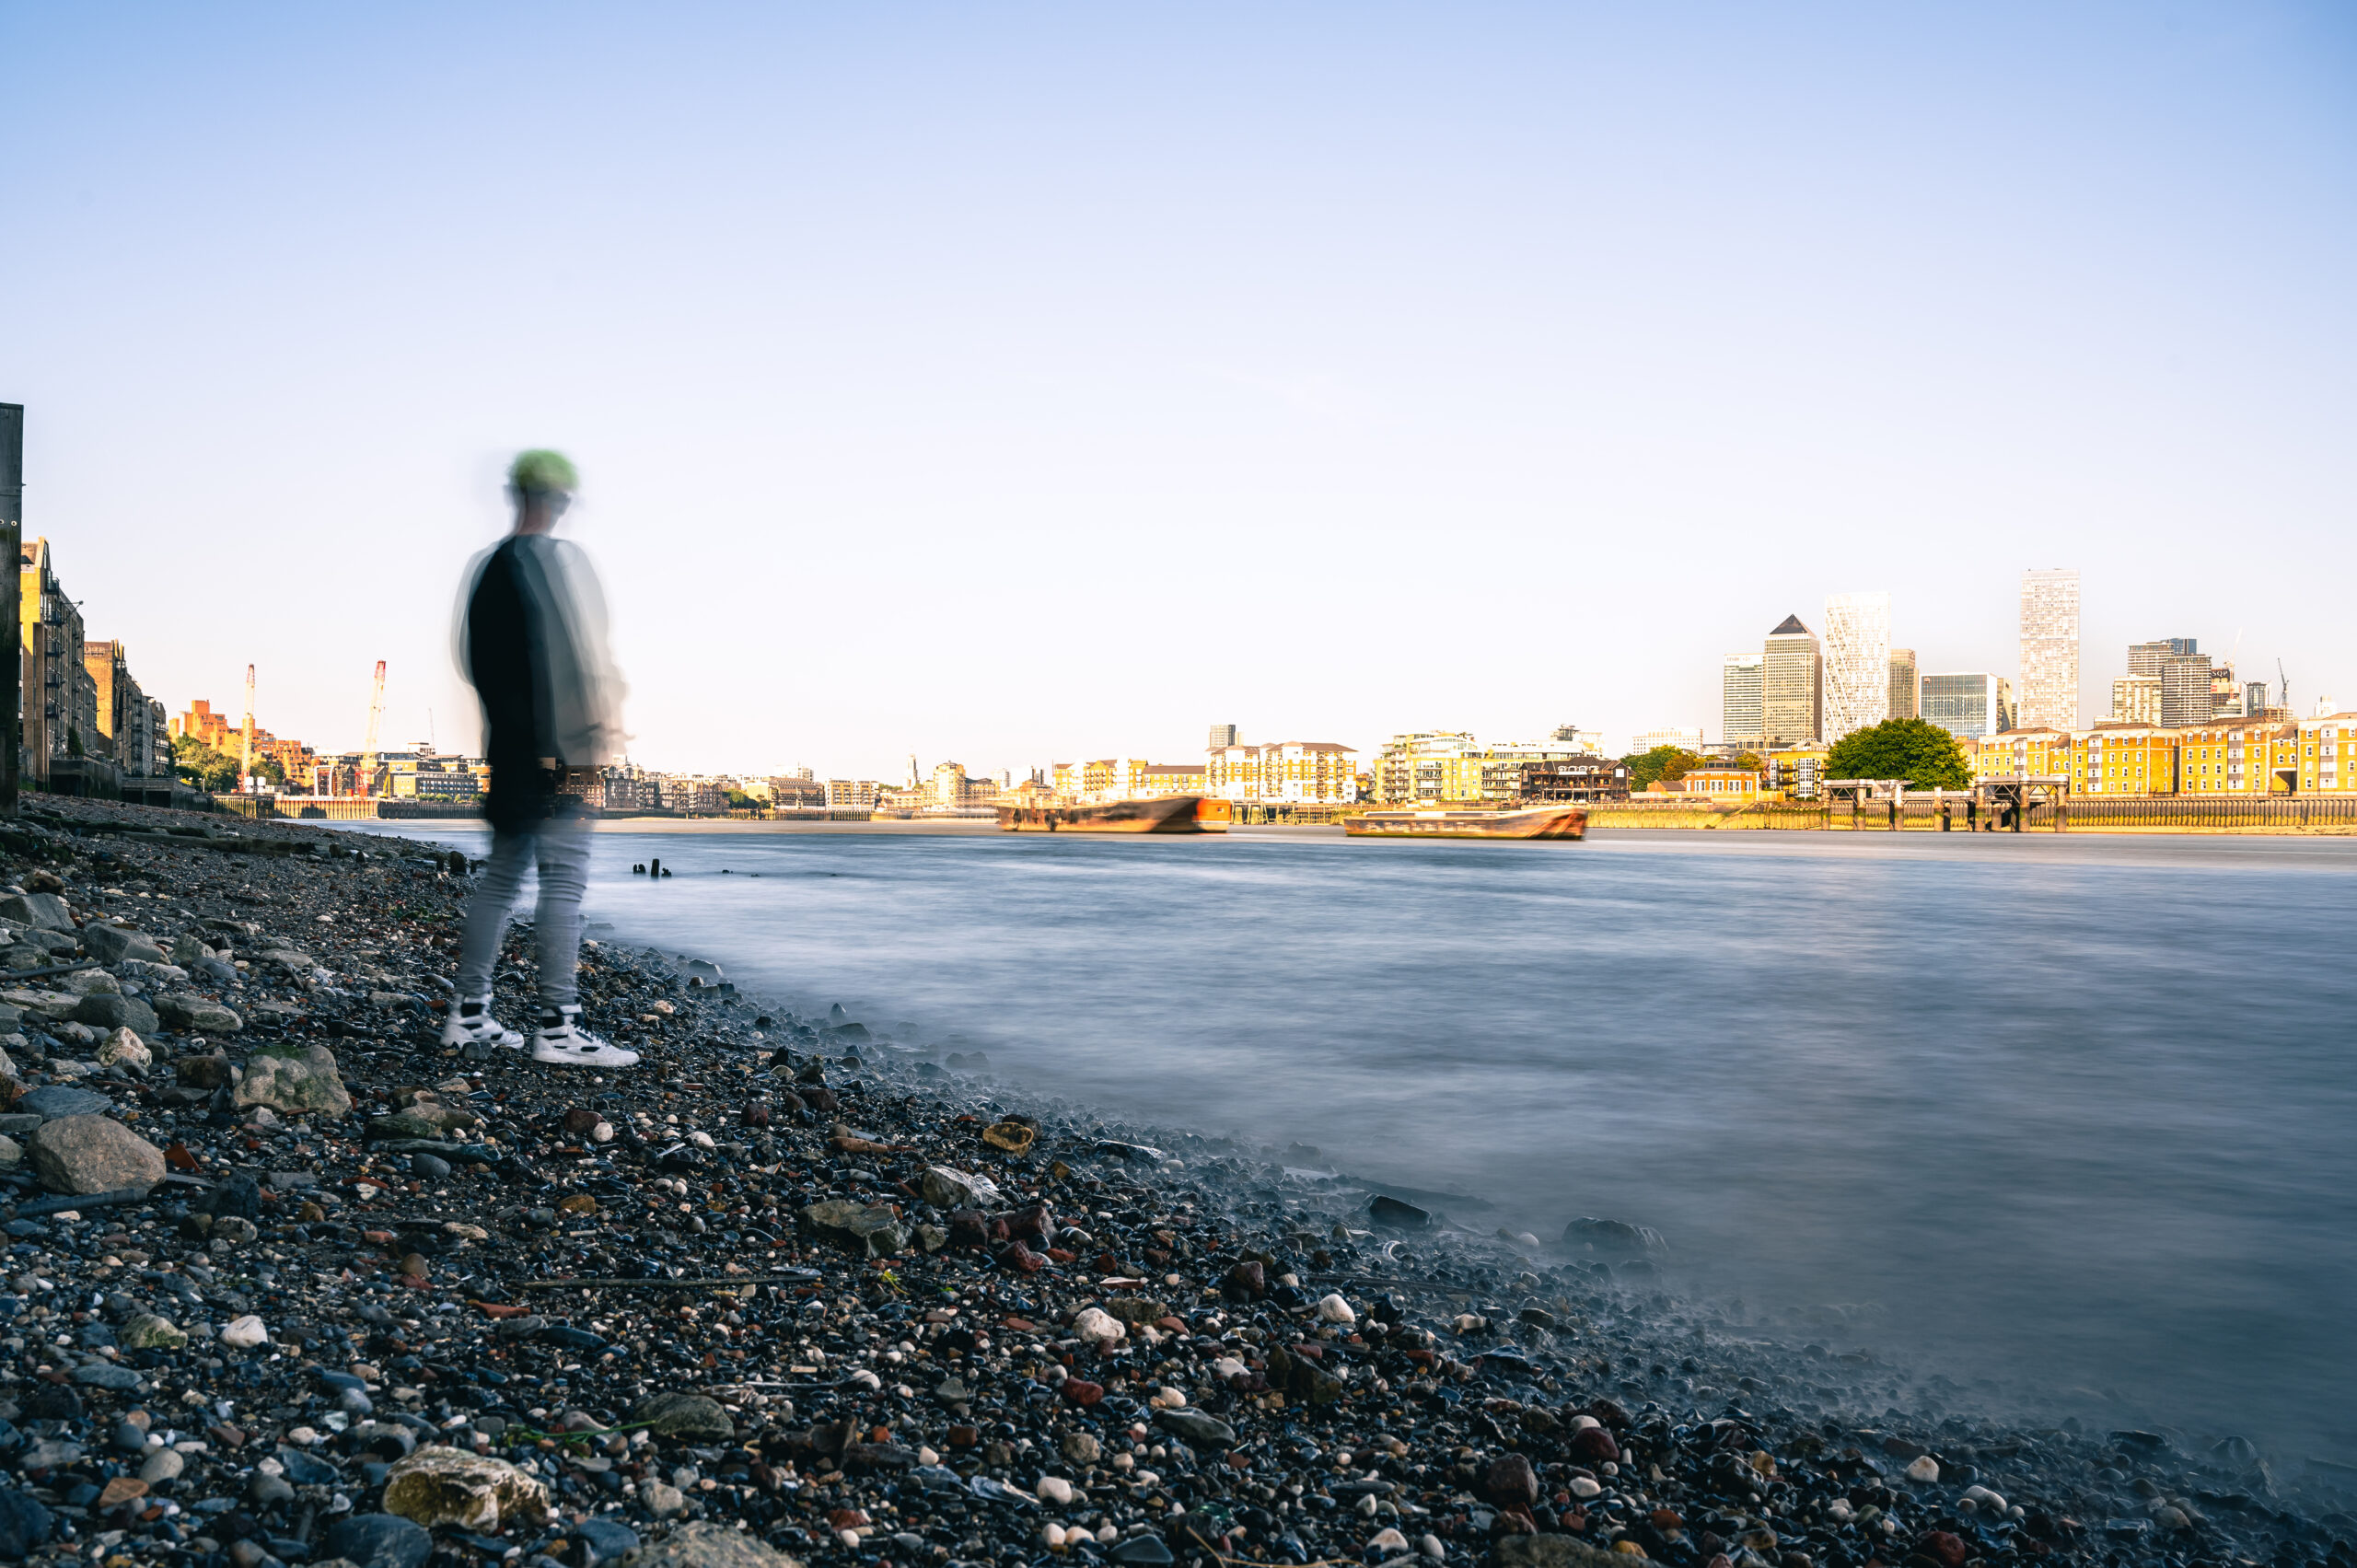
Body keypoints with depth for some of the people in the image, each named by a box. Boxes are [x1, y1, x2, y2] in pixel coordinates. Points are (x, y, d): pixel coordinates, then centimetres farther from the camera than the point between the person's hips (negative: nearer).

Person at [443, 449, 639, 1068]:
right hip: (555, 747, -8)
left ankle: (470, 1013, 18)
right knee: (563, 880, -7)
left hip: (504, 742, 8)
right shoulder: (561, 559, -8)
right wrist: (602, 727, -9)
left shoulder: (484, 567, 14)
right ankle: (558, 1027, -8)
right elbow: (585, 653, -13)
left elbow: (470, 658, 18)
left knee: (501, 875, 14)